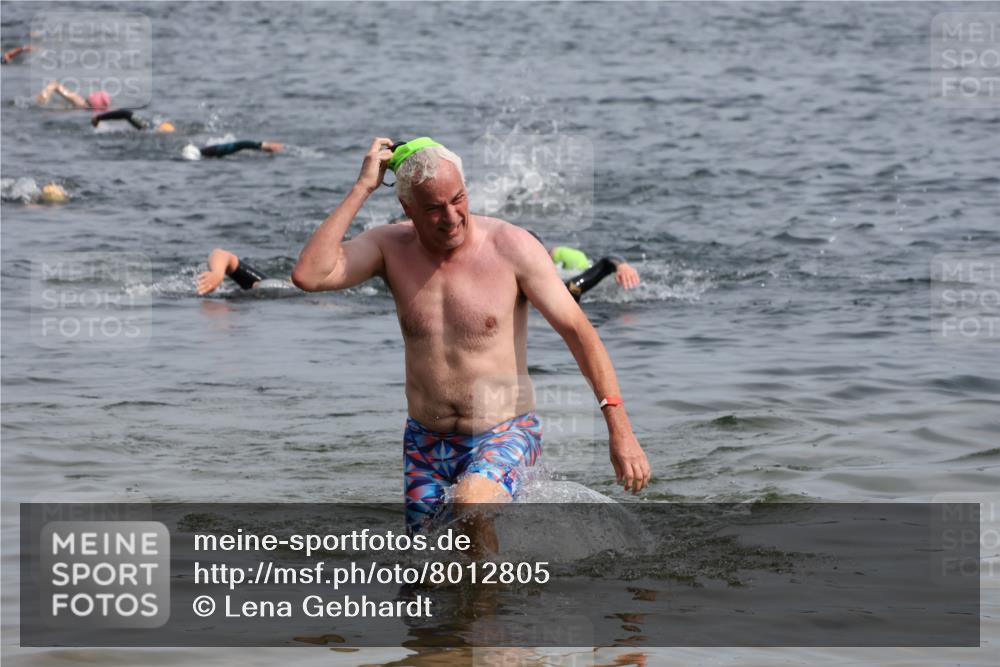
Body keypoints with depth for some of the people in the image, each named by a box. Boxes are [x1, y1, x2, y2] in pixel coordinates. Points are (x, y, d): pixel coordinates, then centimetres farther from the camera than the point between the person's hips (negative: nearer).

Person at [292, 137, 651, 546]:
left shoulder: (512, 247, -11)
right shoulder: (390, 247, -4)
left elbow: (577, 330, -8)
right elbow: (309, 275, -19)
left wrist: (619, 429, -14)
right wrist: (362, 189, -17)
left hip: (504, 436, -4)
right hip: (423, 445, 4)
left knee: (472, 507, -35)